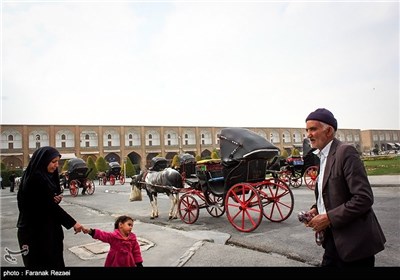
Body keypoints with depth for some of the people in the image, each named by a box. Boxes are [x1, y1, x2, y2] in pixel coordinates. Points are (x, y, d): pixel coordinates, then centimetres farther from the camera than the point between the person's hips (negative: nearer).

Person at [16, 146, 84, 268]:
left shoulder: (44, 176, 9)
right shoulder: (37, 178, -20)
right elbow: (50, 206, -22)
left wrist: (57, 198, -7)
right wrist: (73, 223, -19)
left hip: (44, 228, 9)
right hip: (36, 231, -9)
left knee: (53, 259, 15)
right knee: (44, 263, 2)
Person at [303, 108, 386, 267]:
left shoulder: (345, 152, -16)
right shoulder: (323, 156, 10)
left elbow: (364, 198, -22)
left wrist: (329, 218, -20)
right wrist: (316, 209, 2)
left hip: (353, 241, -7)